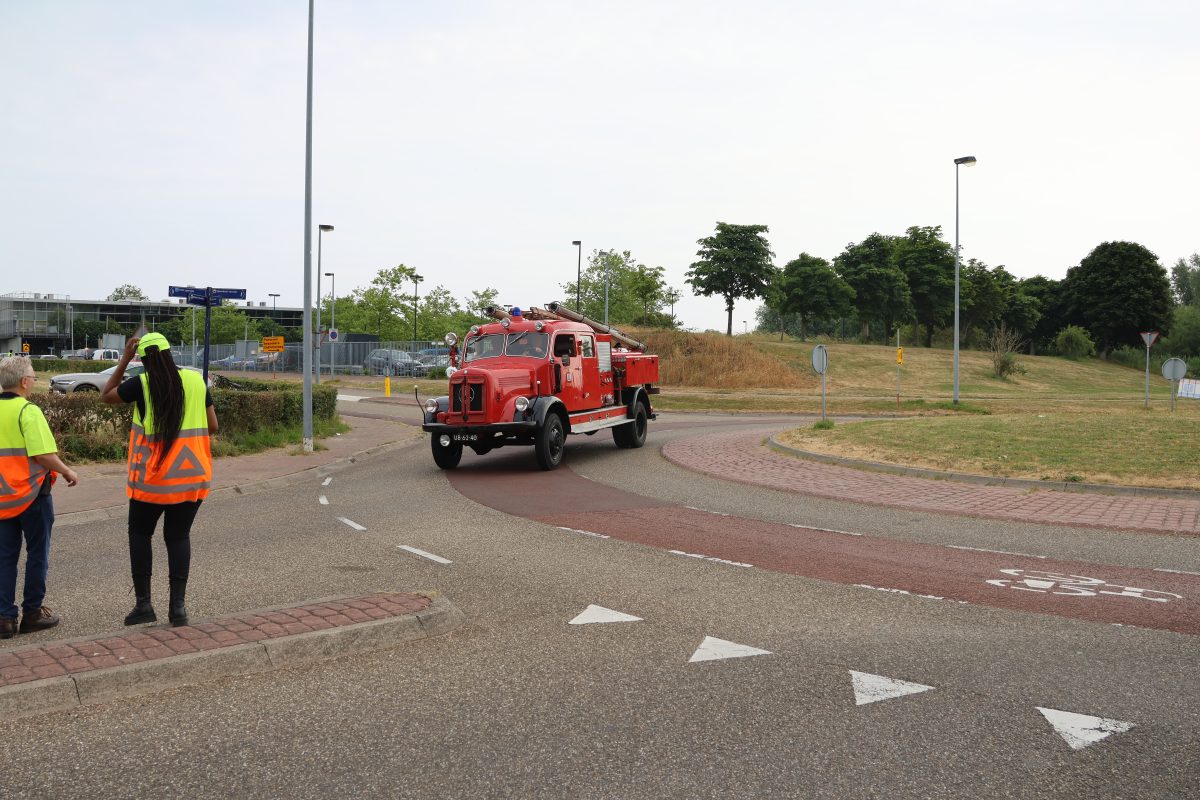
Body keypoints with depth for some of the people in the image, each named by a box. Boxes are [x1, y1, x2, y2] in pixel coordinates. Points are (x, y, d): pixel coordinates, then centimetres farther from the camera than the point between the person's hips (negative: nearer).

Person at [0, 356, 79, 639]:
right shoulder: (28, 411, -15)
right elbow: (44, 454, -22)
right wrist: (67, 472, -8)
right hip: (31, 493, -6)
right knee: (37, 555, 9)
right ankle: (33, 613, 15)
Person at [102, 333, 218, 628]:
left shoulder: (141, 384, -9)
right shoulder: (196, 380, 0)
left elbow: (107, 396, 10)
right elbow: (212, 426, 4)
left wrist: (124, 359, 9)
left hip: (152, 478, -2)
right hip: (192, 476, 2)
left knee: (140, 534, 15)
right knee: (178, 536, 12)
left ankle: (143, 603, 11)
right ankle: (178, 606, 5)